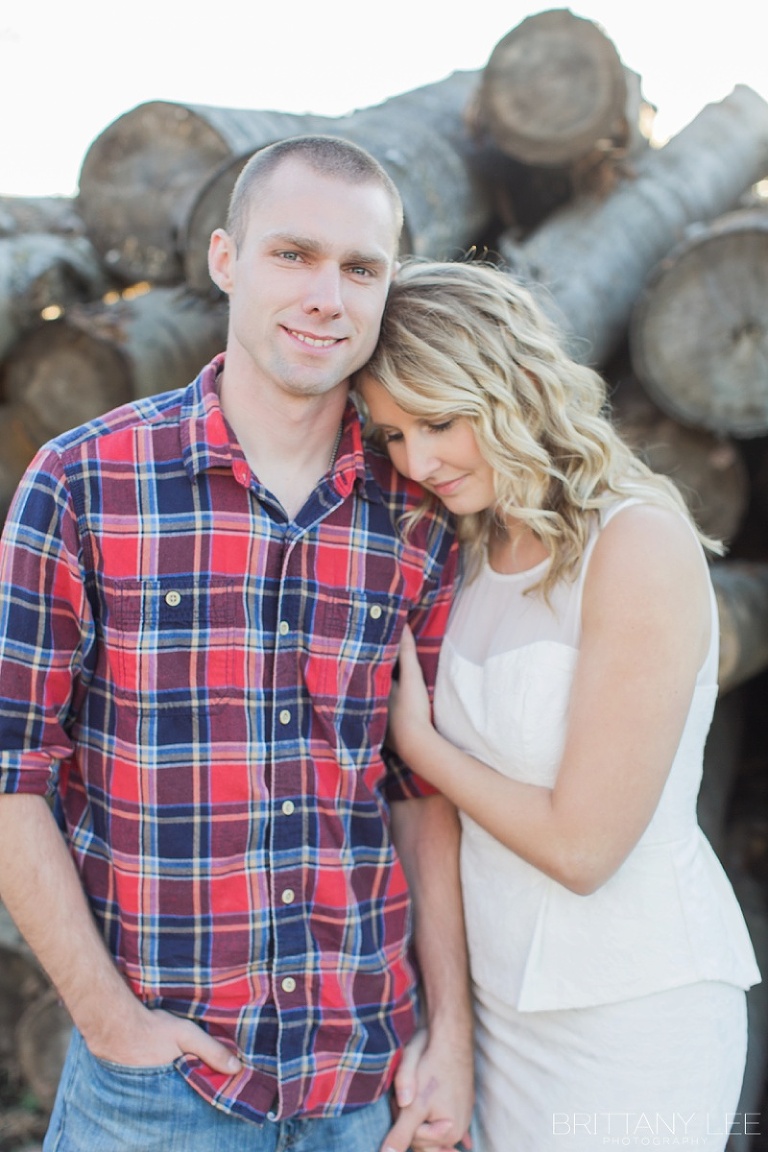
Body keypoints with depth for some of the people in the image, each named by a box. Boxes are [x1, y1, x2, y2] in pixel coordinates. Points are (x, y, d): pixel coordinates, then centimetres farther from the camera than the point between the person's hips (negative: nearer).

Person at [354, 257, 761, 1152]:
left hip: (631, 1010, -6)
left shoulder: (639, 545, -17)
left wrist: (416, 741, -9)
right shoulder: (474, 553, 5)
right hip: (501, 994, 6)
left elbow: (582, 846, -20)